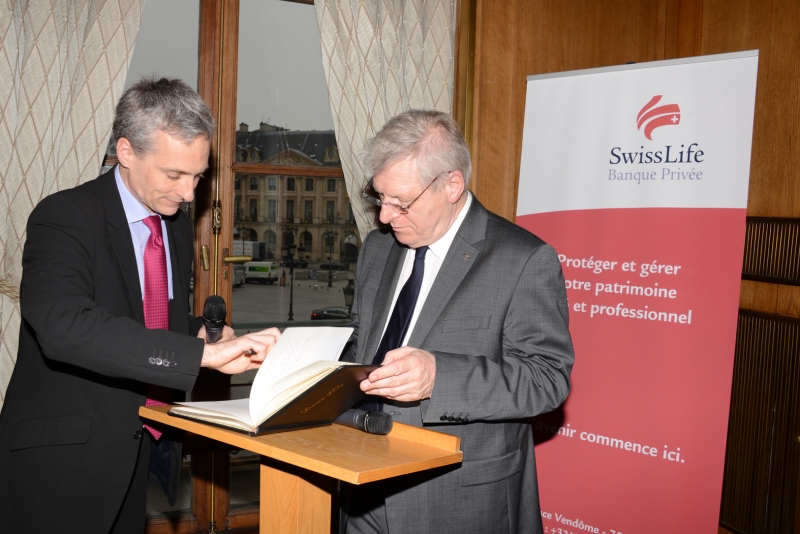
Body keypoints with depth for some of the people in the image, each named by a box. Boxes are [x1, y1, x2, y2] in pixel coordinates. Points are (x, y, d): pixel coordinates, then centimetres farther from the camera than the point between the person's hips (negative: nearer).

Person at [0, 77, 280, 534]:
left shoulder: (178, 227, 8)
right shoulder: (65, 218, -16)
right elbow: (64, 325, -34)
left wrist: (200, 332, -3)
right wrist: (202, 353, -38)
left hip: (139, 455, 7)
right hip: (64, 462, -6)